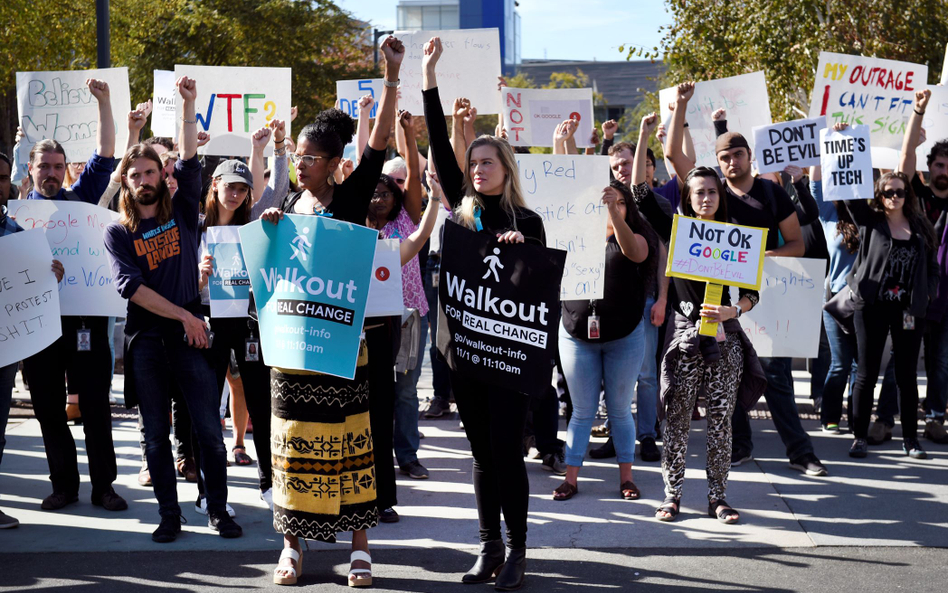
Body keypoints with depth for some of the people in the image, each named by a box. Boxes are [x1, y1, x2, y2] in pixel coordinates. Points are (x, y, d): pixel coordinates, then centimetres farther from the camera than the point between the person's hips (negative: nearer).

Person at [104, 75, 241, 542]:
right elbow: (131, 288, -7)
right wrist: (183, 315, -13)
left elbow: (189, 162, -3)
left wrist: (188, 106, -12)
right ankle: (169, 515, 12)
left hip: (190, 334, 0)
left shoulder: (181, 213, 9)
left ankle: (218, 509, 10)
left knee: (209, 429, -1)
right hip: (145, 338, 0)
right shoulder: (117, 233, 5)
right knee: (156, 433, 4)